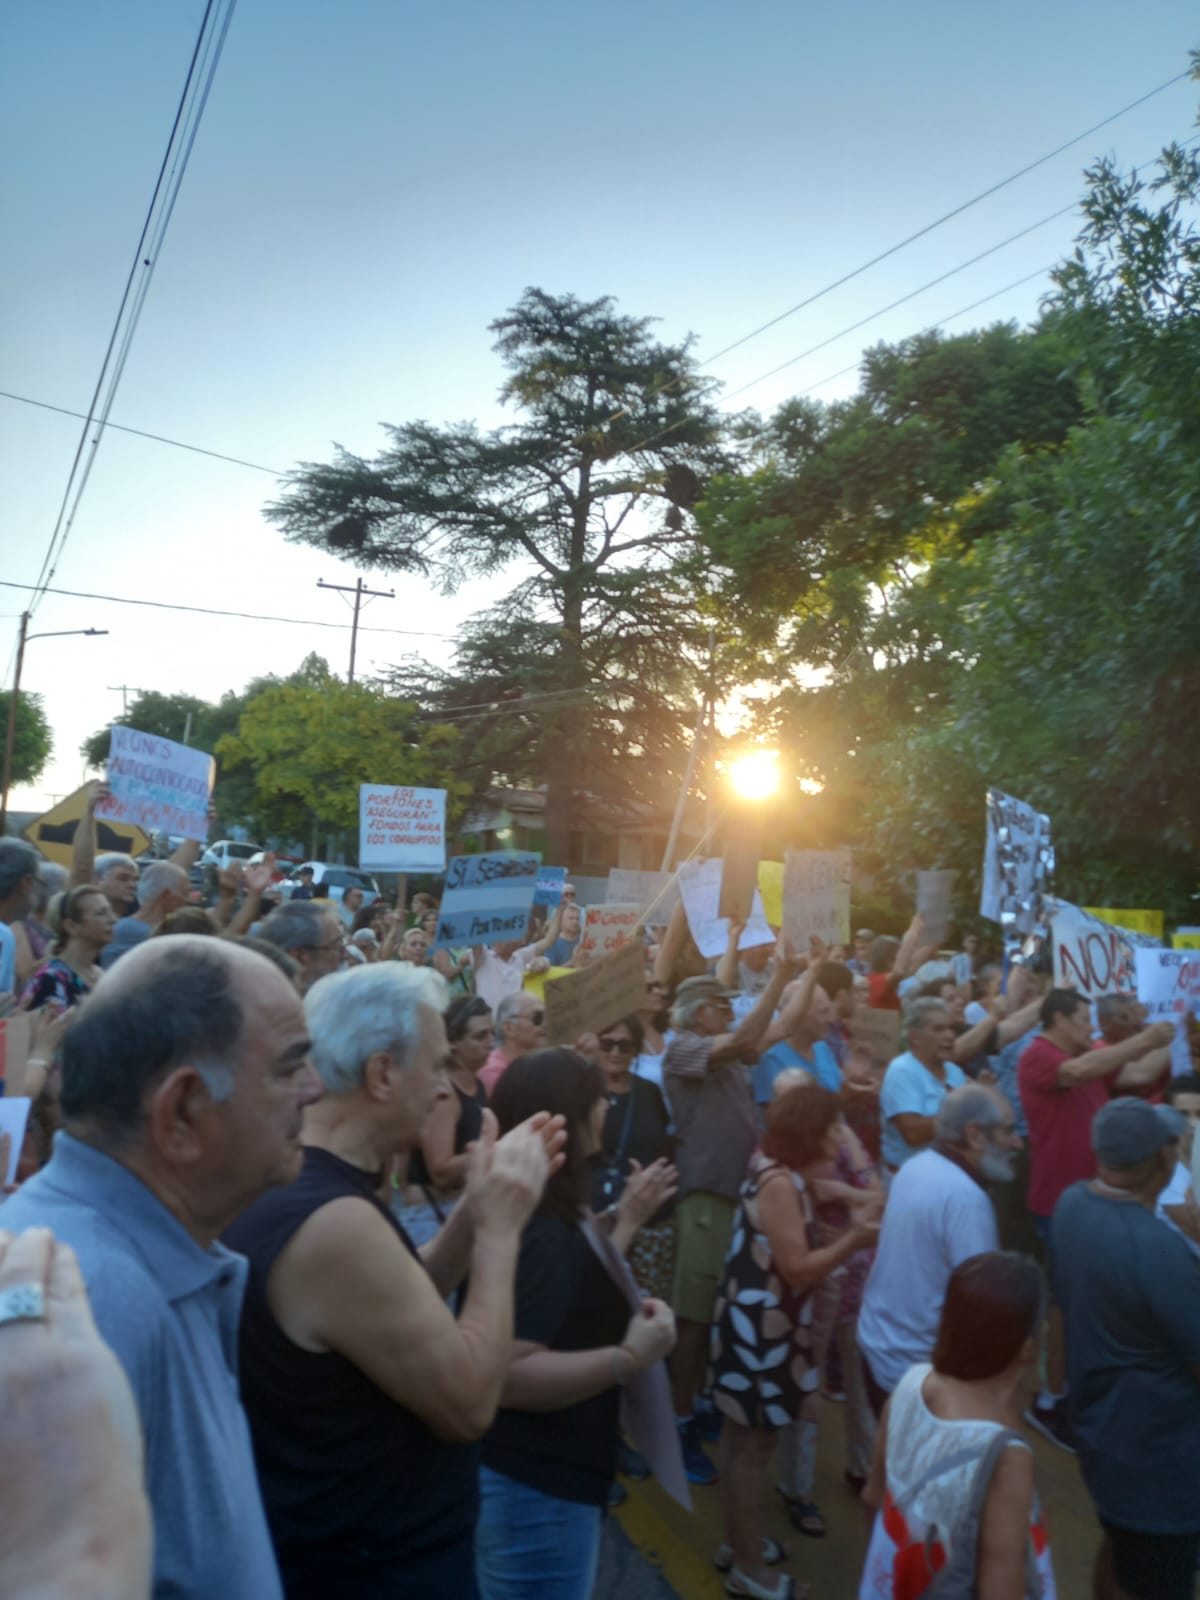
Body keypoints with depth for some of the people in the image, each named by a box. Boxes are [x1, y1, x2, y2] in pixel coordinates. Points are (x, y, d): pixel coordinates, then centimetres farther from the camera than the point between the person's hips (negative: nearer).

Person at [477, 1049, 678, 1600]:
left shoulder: (549, 1217, 4)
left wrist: (627, 1220, 16)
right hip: (534, 1488, -10)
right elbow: (507, 1376, -34)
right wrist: (628, 1358, -32)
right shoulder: (539, 1232, -28)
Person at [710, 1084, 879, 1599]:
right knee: (756, 1443, 5)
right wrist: (855, 1239, -18)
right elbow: (797, 1268, -23)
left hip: (756, 1319, 10)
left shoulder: (778, 1170, 7)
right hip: (762, 1325, -10)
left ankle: (738, 1541, 37)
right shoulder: (779, 1182, -24)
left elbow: (793, 1249, 7)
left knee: (741, 1435, 21)